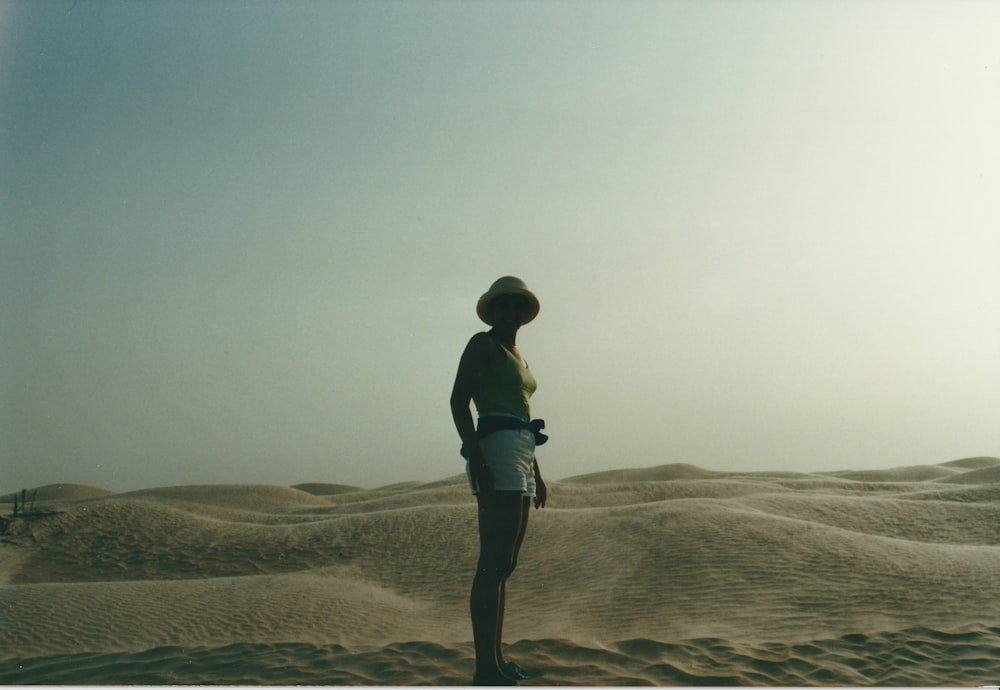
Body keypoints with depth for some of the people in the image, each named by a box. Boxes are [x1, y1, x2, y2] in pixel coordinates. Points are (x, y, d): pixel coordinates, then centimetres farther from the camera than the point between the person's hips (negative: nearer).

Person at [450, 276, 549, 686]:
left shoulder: (516, 356, 23)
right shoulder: (483, 344, -2)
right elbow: (458, 400, -13)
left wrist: (536, 473, 23)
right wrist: (476, 459, -23)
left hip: (520, 457, 10)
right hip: (495, 454, -10)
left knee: (503, 564, 11)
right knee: (495, 564, -12)